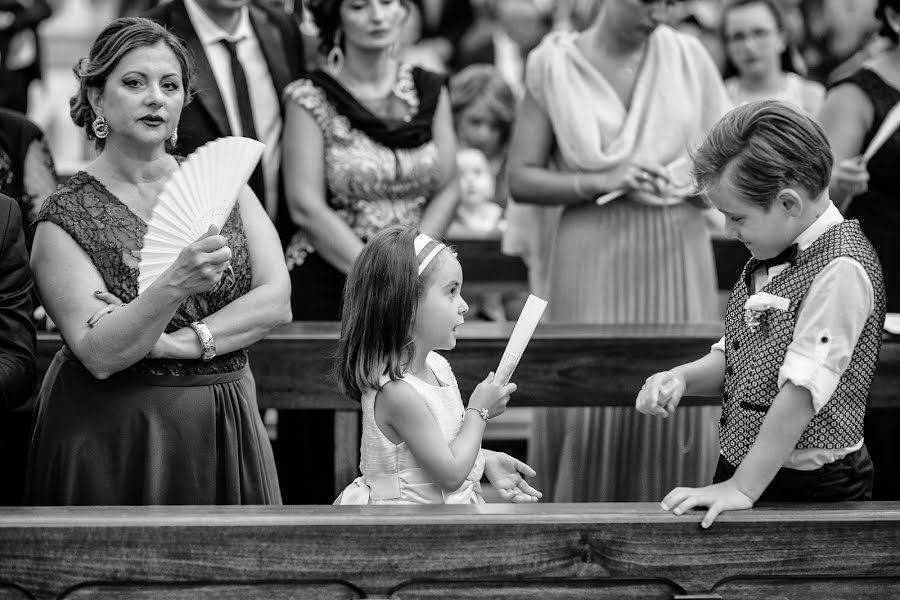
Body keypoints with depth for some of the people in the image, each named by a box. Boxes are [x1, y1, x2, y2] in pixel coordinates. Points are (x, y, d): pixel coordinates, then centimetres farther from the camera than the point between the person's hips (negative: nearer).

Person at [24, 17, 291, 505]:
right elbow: (98, 355, -18)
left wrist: (181, 341, -17)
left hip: (224, 434, 4)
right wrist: (176, 285, -33)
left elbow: (277, 300, -5)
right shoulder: (66, 217, -7)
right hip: (114, 438, -3)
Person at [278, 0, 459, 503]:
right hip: (328, 286, -3)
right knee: (328, 448, -4)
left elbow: (447, 190, 6)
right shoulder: (310, 98, -3)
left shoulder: (430, 91, 8)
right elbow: (306, 205, -9)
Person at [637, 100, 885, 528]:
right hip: (739, 467, 7)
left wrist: (742, 489, -21)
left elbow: (802, 391, -21)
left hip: (813, 491, -7)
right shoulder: (771, 257, 9)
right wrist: (682, 379, -2)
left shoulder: (840, 269, -18)